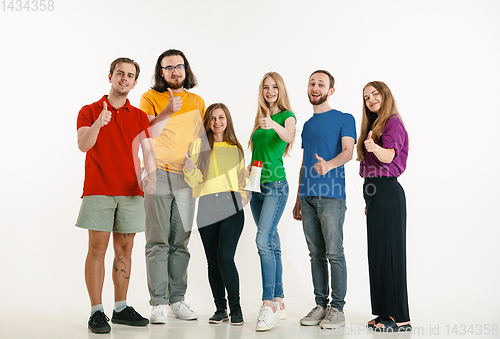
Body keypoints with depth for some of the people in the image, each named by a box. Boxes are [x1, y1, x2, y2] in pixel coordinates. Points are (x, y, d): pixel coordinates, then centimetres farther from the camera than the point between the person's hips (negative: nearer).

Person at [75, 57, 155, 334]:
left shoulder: (140, 117, 14)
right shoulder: (89, 111, 6)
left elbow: (148, 150, 4)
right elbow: (83, 145, -9)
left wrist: (151, 176, -15)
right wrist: (97, 124, -29)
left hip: (130, 192, 3)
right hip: (98, 191, -3)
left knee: (124, 249, 7)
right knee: (97, 248, -5)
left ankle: (121, 308, 16)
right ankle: (96, 312, 0)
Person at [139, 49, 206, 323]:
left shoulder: (197, 102, 14)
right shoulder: (151, 98, 2)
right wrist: (167, 112, -25)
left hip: (186, 177, 4)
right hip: (158, 175, -3)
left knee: (180, 243, 6)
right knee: (157, 242, -5)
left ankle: (178, 300, 14)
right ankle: (159, 303, 0)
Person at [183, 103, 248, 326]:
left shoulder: (236, 148, 16)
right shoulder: (199, 145, 10)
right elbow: (195, 180, 2)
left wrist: (244, 196, 5)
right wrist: (190, 169, -17)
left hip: (231, 206, 0)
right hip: (206, 207, 1)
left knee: (225, 258, -13)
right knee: (213, 260, 4)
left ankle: (235, 308, 0)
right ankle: (220, 309, 16)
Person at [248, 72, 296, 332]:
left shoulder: (287, 115, -1)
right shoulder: (259, 118, 17)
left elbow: (288, 136, -23)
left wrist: (273, 125, -42)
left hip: (276, 185, -7)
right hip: (258, 186, 7)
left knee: (264, 240, -20)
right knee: (272, 244, 9)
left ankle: (268, 303, -20)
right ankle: (279, 303, 15)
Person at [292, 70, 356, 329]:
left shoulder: (344, 119, 4)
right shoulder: (307, 125, 22)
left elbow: (348, 151, -10)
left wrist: (329, 164, -32)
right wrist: (298, 199, 19)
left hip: (331, 196, -6)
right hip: (308, 197, 6)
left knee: (334, 254, -6)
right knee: (316, 254, 8)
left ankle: (337, 308, 1)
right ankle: (320, 305, 15)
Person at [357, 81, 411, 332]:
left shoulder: (393, 123, -7)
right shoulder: (373, 125, 20)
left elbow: (389, 156, -23)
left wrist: (374, 147, -44)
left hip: (387, 192, -10)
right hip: (374, 192, 10)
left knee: (389, 250, -9)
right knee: (377, 252, 10)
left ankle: (400, 317, -4)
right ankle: (385, 312, 17)